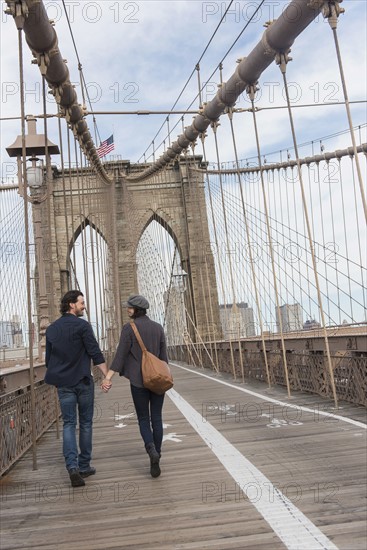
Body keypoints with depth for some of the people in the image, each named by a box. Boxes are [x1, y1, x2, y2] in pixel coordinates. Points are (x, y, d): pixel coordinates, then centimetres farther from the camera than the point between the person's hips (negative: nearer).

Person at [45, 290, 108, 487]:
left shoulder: (51, 329, 8)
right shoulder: (82, 325, -9)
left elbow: (48, 358, 14)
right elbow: (95, 353, -14)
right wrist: (107, 375, -13)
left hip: (63, 383, 4)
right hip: (83, 381, -4)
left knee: (68, 424, 4)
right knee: (85, 423, 9)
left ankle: (72, 466, -11)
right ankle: (84, 466, 16)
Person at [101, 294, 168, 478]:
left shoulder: (129, 328, -8)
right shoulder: (158, 327, 4)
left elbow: (121, 354, -14)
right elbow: (163, 355, 6)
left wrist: (108, 377, -16)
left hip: (138, 380, -3)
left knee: (143, 419, 10)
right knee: (156, 418, 10)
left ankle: (151, 449, -15)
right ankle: (155, 461, 10)